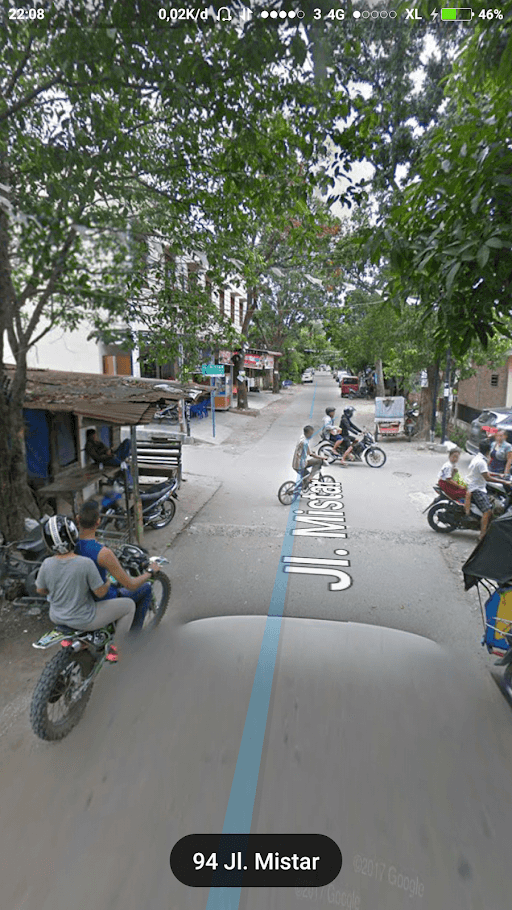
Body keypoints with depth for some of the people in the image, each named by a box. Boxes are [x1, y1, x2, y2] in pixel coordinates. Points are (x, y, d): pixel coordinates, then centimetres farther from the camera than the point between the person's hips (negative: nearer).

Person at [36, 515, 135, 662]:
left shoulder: (47, 564, -16)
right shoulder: (86, 563, -30)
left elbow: (40, 590, 0)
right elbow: (100, 593, -21)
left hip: (56, 617, 6)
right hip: (83, 621, -5)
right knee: (129, 605, 7)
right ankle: (115, 649, 12)